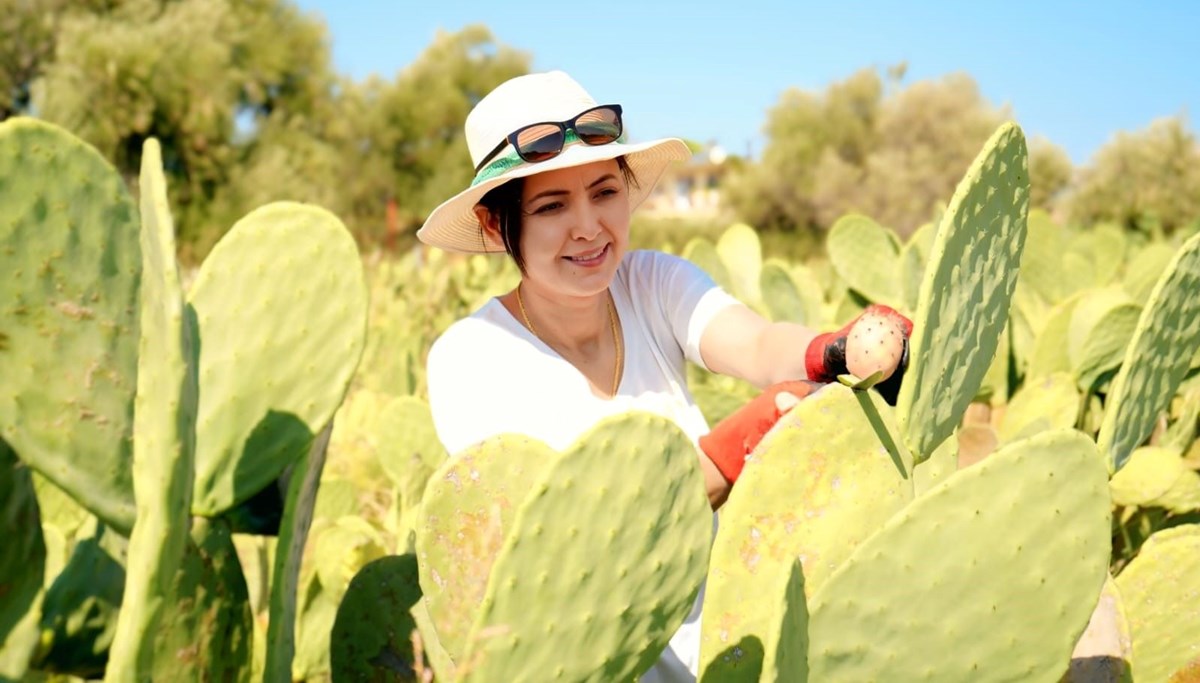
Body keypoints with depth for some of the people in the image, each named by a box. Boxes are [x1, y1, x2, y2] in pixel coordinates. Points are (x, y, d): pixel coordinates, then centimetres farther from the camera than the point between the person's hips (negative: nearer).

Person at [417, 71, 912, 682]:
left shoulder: (656, 283, 0)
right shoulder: (468, 361, -11)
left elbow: (758, 345, -20)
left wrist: (841, 352, -41)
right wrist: (735, 448, -36)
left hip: (721, 634, 1)